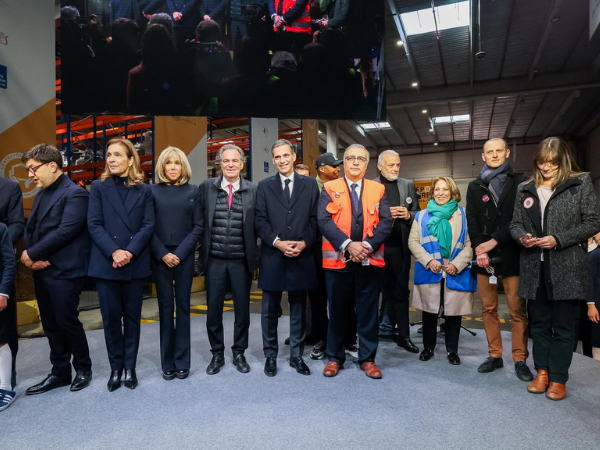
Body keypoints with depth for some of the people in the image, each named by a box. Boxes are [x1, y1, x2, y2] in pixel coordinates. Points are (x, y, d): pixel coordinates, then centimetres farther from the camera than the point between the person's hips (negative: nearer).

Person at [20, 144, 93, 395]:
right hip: (41, 271, 8)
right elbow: (30, 229, 13)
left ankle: (83, 368, 21)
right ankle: (60, 372, 27)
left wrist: (31, 254, -12)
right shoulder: (41, 195, 16)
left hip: (64, 271, -8)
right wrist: (31, 258, -5)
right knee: (51, 324, 14)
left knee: (67, 322, 0)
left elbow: (65, 232, -19)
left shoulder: (75, 194, -11)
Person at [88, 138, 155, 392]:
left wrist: (130, 252, -15)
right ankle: (116, 368, 23)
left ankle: (130, 367, 23)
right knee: (111, 318, 7)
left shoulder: (144, 190, 6)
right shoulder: (98, 187, 5)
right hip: (106, 263, 0)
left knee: (132, 317, 9)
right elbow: (94, 225, -3)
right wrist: (114, 252, -16)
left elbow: (148, 226, -2)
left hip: (136, 264, 0)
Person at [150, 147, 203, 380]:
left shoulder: (193, 191, 3)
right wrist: (163, 254, -11)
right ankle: (167, 363, 15)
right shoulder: (152, 191, 3)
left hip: (184, 255, 0)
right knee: (165, 307, 5)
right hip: (160, 257, 0)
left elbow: (198, 226, -1)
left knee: (183, 306, 5)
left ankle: (182, 362, 15)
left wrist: (179, 253, -10)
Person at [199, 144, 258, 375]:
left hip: (242, 261, 0)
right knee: (213, 311, 11)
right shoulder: (206, 187, 2)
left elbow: (257, 225, 0)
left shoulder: (253, 190, -2)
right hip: (214, 260, 1)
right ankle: (217, 354, 31)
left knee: (242, 311, 11)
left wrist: (255, 256, -3)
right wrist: (202, 252, 2)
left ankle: (239, 353, 31)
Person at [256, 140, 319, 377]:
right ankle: (270, 355, 23)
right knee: (270, 310, 9)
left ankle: (297, 355, 24)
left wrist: (304, 243, -12)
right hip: (272, 257, 0)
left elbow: (314, 219, 3)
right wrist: (277, 242, -14)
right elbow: (260, 221, -1)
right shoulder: (264, 186, 6)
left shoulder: (310, 185, 7)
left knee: (298, 309, 10)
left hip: (301, 256, 0)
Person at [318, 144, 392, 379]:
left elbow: (386, 222, 0)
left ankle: (367, 358, 24)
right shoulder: (329, 188, 4)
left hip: (370, 260, 1)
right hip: (338, 259, -1)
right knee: (337, 310, 9)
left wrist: (367, 245, -15)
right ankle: (335, 357, 25)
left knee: (368, 311, 9)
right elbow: (324, 221, -7)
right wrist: (348, 244, -18)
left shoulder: (378, 189, 9)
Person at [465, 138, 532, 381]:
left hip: (511, 254, -2)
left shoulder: (520, 182, 5)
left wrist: (494, 242, -12)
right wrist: (479, 249, -9)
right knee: (488, 309, 7)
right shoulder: (475, 186, 13)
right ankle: (494, 356, 19)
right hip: (484, 256, 3)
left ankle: (520, 360, 11)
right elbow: (471, 220, 4)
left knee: (517, 310, -1)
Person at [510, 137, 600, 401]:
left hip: (567, 268, -3)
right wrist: (522, 237, -11)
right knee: (539, 323, 12)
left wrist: (558, 240, -16)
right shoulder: (525, 189, 11)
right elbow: (515, 224, 12)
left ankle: (558, 378, 16)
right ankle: (542, 371, 25)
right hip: (534, 268, 4)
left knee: (563, 325, 5)